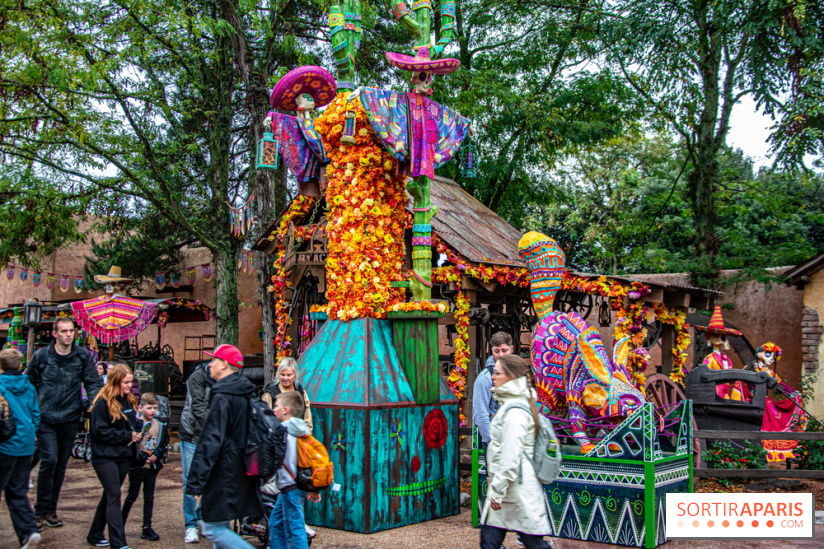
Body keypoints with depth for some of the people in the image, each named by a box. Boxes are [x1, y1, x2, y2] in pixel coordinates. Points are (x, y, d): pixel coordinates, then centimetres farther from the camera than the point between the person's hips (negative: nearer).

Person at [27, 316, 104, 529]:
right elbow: (29, 385, 7)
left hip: (69, 418, 2)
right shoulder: (41, 356, -1)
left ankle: (51, 509, 22)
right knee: (49, 460, -12)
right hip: (45, 418, -2)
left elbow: (93, 383, 5)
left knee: (61, 465, 10)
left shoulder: (82, 356, 1)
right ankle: (41, 509, 3)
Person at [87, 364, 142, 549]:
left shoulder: (129, 401, 9)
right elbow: (99, 430, -16)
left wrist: (139, 427, -4)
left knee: (110, 495, 15)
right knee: (114, 496, -10)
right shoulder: (103, 402, -13)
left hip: (123, 456, 7)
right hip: (105, 456, -7)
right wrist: (127, 436, -16)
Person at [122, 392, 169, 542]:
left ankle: (147, 528, 11)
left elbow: (165, 444, 12)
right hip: (137, 466, -4)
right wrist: (143, 457, -18)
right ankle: (120, 523, 24)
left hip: (152, 467, 4)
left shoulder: (160, 426, 6)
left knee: (149, 497, 6)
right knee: (132, 496, 6)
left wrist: (157, 455, -7)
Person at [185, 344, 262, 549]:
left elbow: (210, 442, -21)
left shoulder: (223, 398, -17)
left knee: (213, 529, -4)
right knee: (221, 526, 17)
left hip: (225, 473, -9)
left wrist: (196, 481, -20)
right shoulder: (247, 395, 11)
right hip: (242, 472, 9)